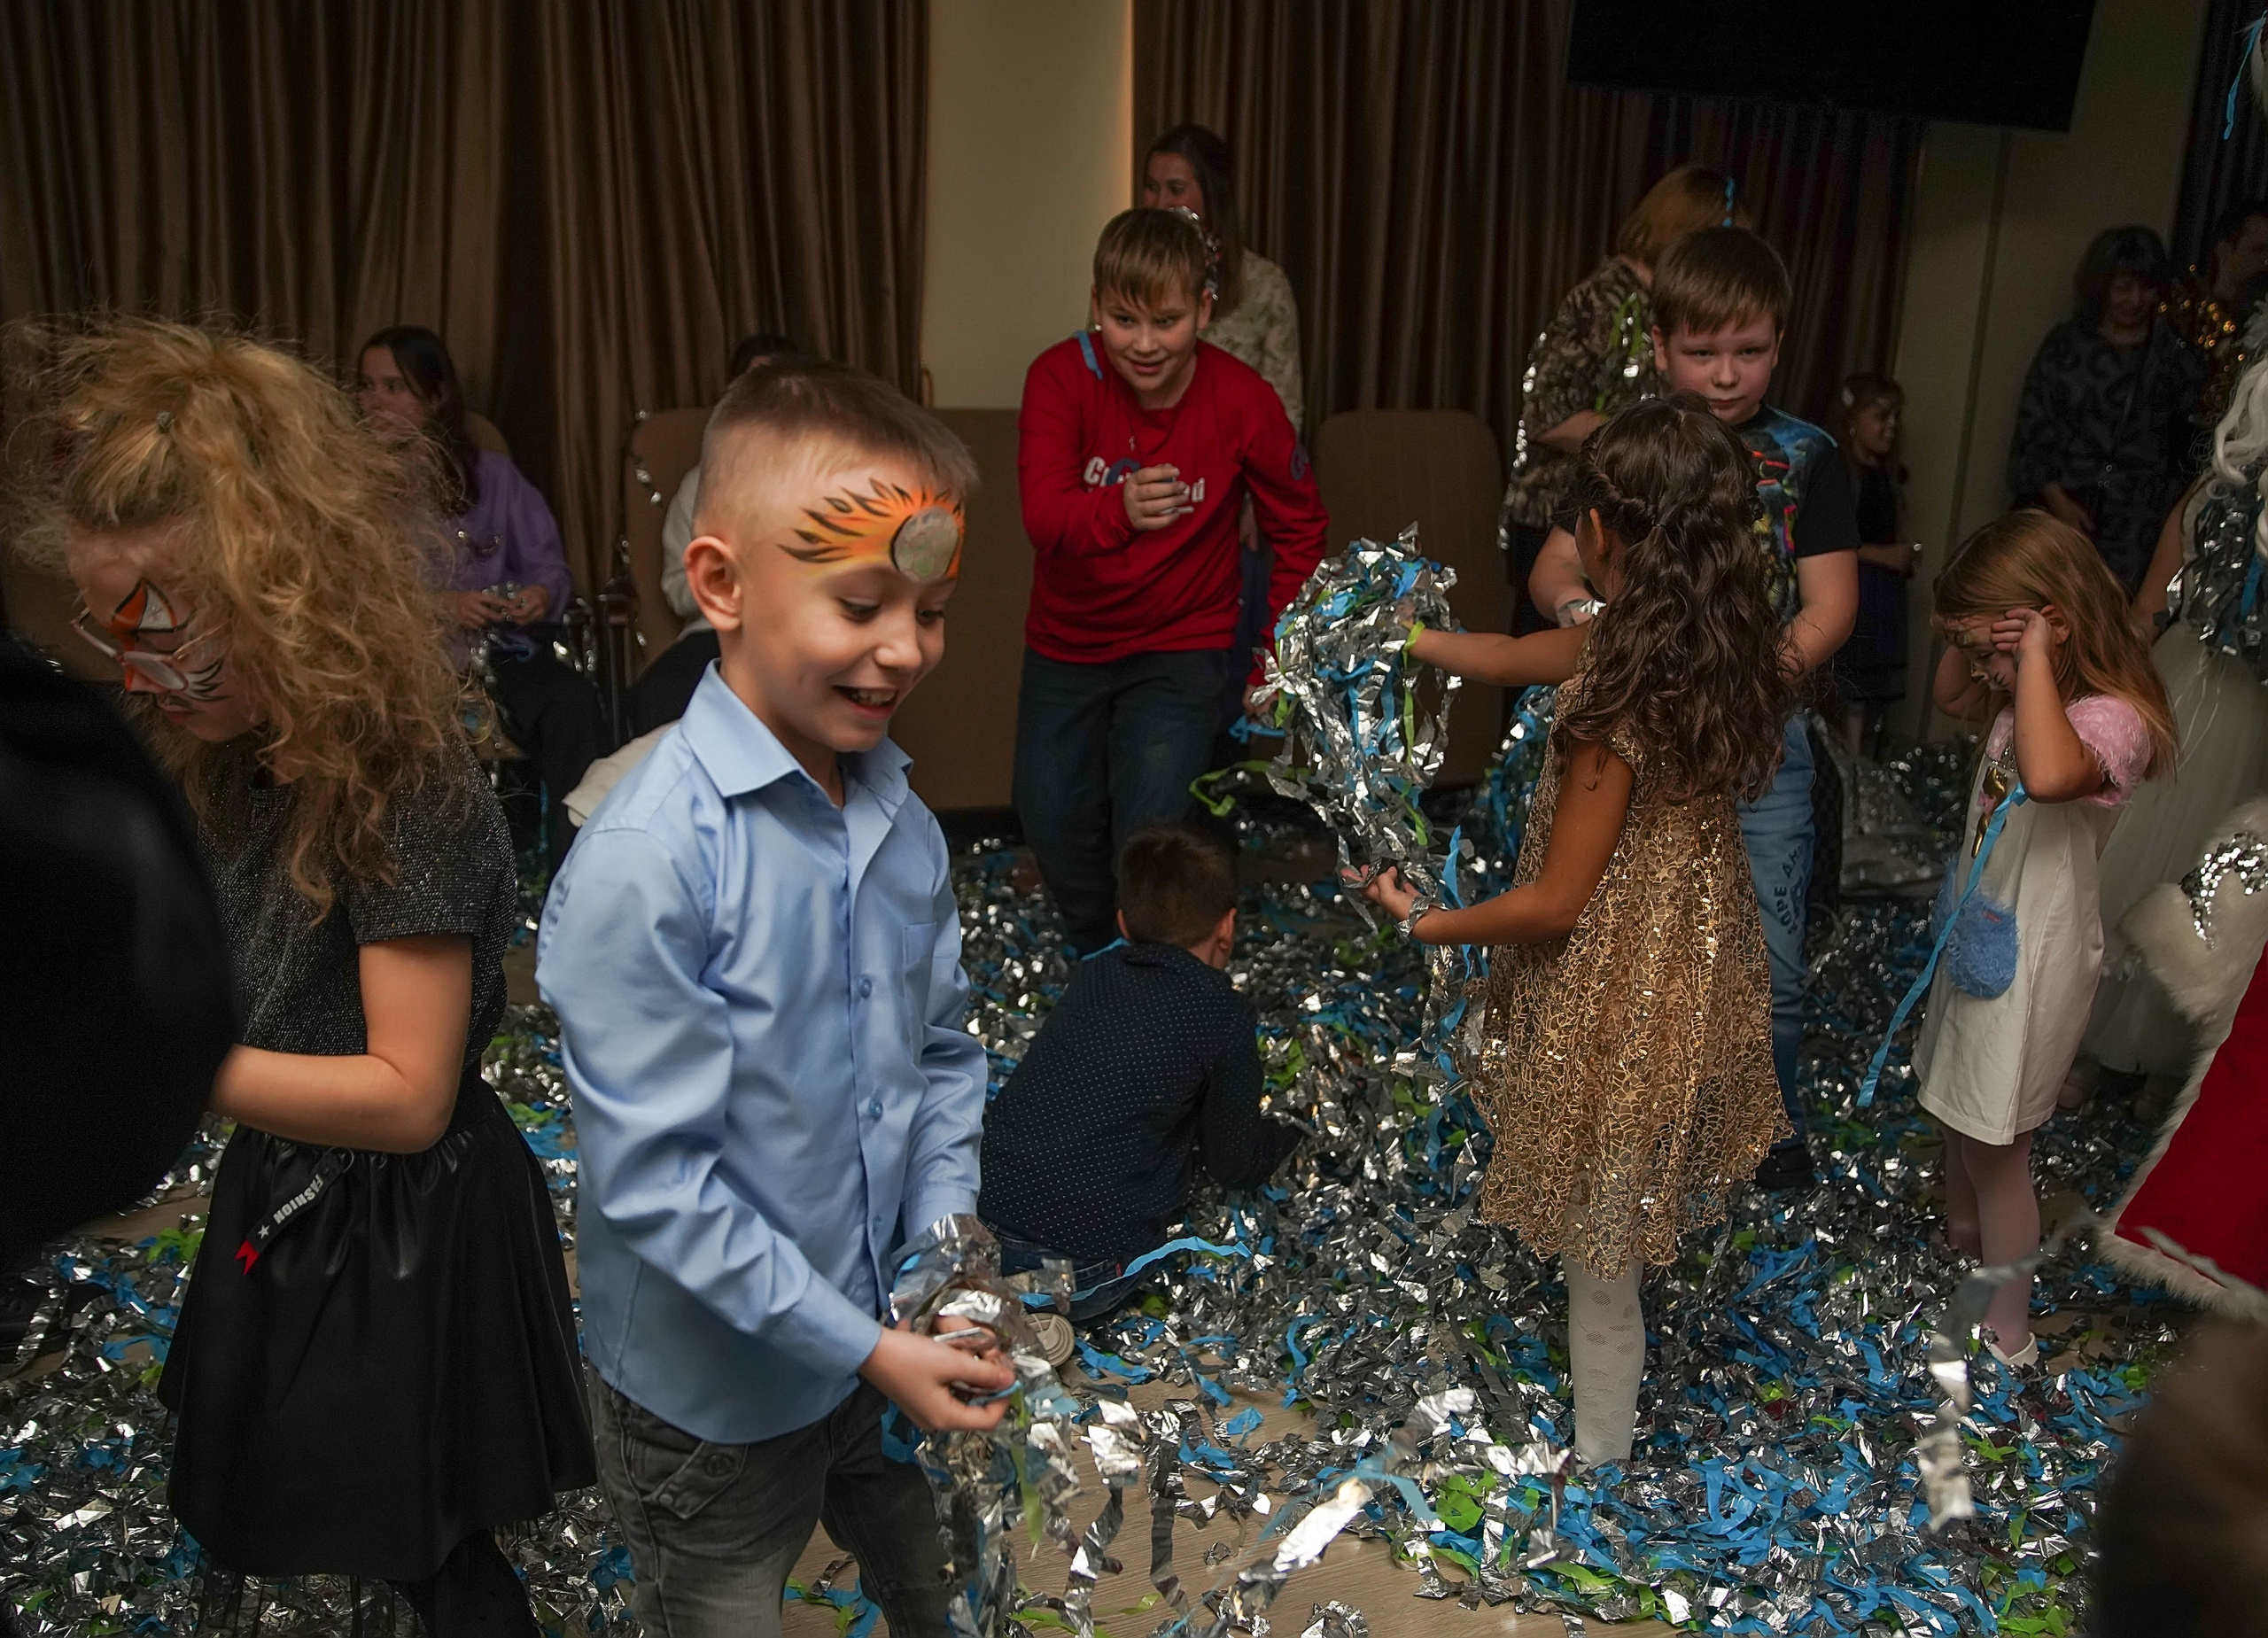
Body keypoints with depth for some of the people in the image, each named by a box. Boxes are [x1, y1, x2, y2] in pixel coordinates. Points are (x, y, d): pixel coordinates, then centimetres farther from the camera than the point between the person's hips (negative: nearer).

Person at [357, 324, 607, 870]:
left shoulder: (492, 474, 21)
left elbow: (547, 563, 17)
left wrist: (542, 594, -7)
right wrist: (438, 607, -13)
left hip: (503, 652, 2)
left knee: (574, 705, -31)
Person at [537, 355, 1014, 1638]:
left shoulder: (902, 819, -6)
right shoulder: (648, 861, -28)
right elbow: (653, 1179, -26)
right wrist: (865, 1349, -21)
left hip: (886, 1340, 6)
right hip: (717, 1402, -5)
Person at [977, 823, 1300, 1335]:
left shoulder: (1093, 974, 12)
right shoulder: (1225, 1014, -3)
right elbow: (1235, 1167, 9)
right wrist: (1293, 1125, 31)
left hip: (975, 1219, 5)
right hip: (1077, 1274, -5)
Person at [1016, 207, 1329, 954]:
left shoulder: (1244, 401, -16)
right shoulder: (1061, 376, -17)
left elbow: (1300, 530, -2)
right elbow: (1043, 513, -31)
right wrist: (1119, 511, -54)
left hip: (1182, 647, -2)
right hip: (1066, 645, 2)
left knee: (1150, 830, -16)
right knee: (1054, 823, 4)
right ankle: (1101, 961, 34)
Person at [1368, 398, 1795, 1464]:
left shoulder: (1616, 695, -30)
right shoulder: (1714, 643, -5)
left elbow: (1557, 904, -23)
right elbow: (1521, 656, 10)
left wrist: (1426, 924, -8)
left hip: (1616, 1000, -8)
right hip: (1697, 967, 8)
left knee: (1598, 1254, 12)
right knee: (1620, 1231, 31)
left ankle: (1598, 1465, 33)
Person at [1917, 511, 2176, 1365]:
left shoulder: (2112, 719, -28)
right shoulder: (2024, 698, 0)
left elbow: (2048, 774, -51)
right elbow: (1951, 700, 20)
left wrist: (2034, 653, -41)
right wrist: (1963, 636, -1)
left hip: (2032, 963, -9)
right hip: (1978, 941, 9)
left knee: (1996, 1148, 5)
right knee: (1957, 1117, 26)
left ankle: (2008, 1335, 22)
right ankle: (1959, 1245, 50)